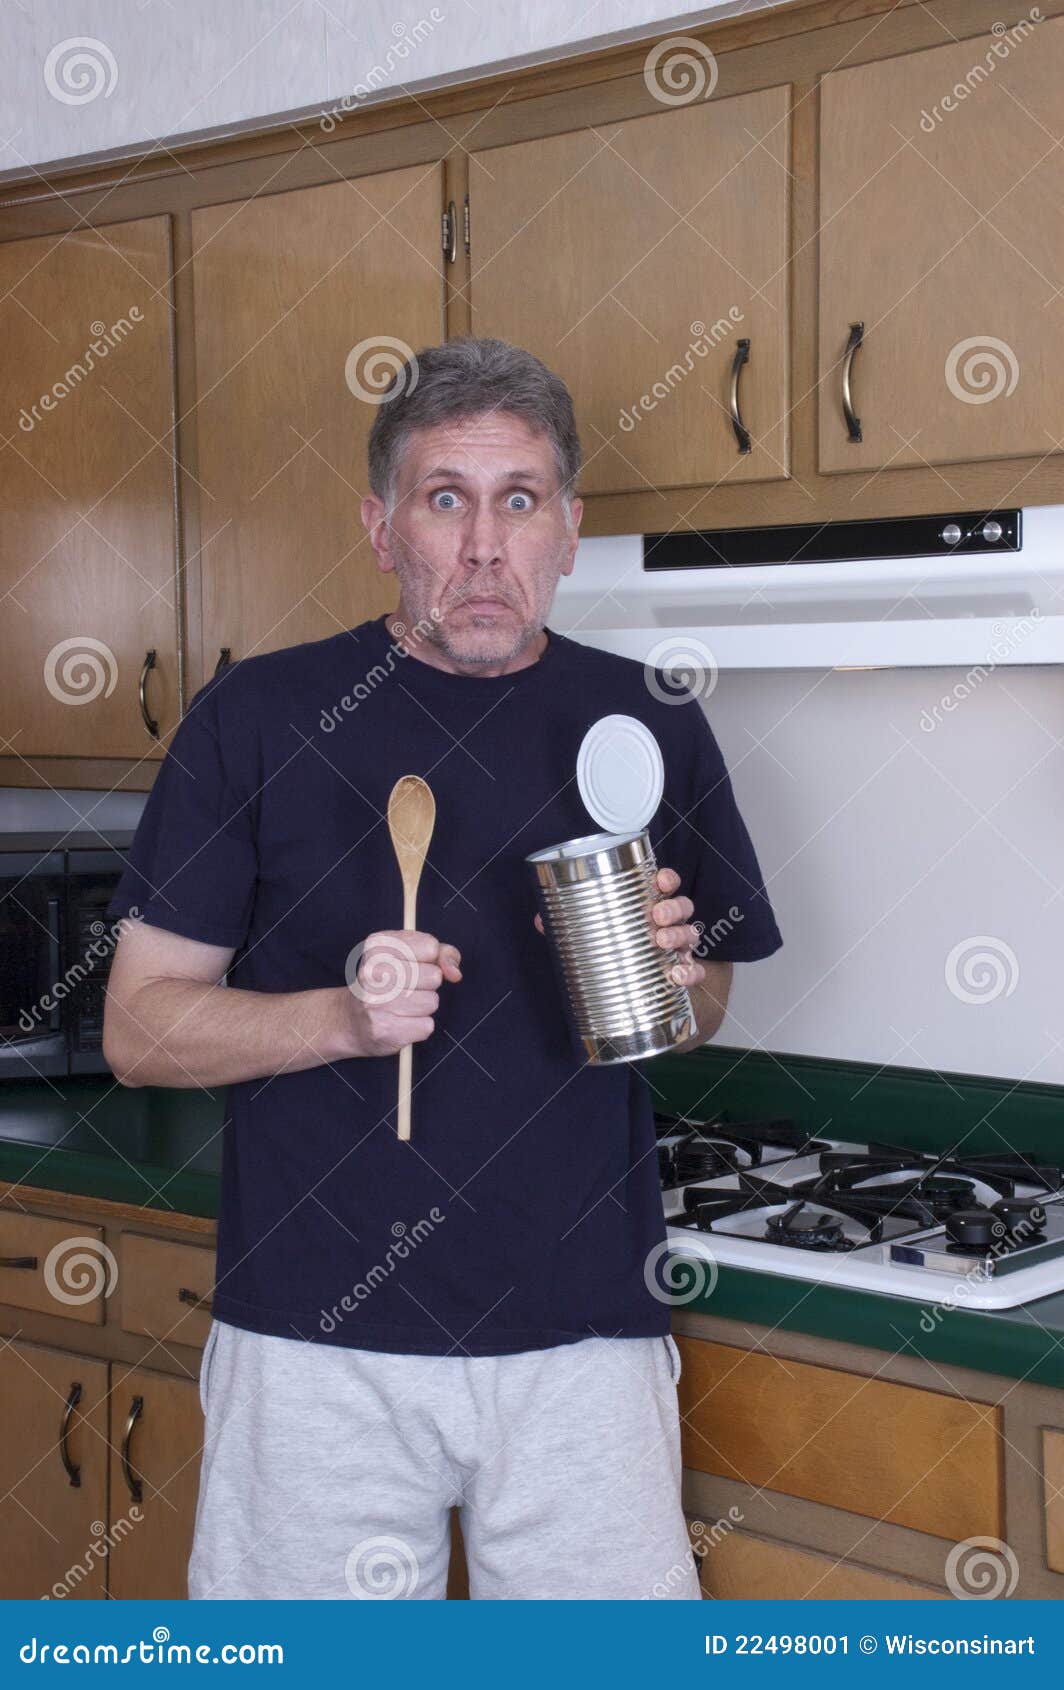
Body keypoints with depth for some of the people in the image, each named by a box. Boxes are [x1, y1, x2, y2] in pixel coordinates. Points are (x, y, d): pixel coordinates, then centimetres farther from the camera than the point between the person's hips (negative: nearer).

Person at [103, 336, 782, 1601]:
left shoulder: (649, 727, 5)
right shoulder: (257, 719, -3)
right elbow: (138, 1032, -2)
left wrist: (671, 977, -7)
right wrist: (344, 1016, -19)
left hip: (583, 1331, 2)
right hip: (317, 1340, -1)